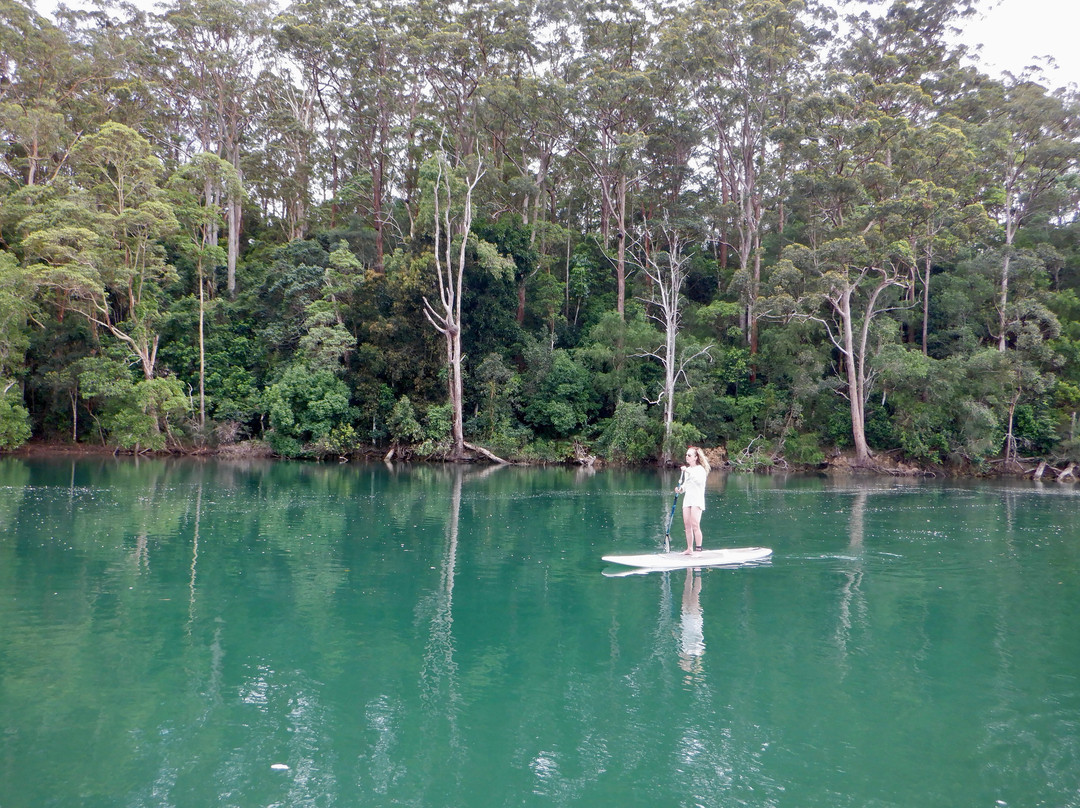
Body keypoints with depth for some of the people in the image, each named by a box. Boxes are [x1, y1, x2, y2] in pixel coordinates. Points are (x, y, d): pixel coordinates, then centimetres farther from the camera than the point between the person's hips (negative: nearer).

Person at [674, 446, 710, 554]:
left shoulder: (700, 469, -5)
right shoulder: (687, 469, 18)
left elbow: (699, 480, -26)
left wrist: (689, 471, -28)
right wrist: (680, 489, 4)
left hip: (697, 500, -7)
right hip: (687, 499, 7)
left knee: (695, 525, -15)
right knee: (687, 525, 5)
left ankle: (698, 548, -13)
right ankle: (689, 549, 12)